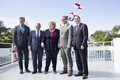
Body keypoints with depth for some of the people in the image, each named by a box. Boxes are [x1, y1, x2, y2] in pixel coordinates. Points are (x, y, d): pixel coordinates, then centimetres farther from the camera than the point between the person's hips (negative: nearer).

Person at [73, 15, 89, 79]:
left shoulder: (84, 25, -6)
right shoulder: (74, 27, 18)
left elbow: (86, 36, -13)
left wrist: (83, 45, -20)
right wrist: (74, 45, 9)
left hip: (82, 46, -7)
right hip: (76, 47, 7)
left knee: (84, 60, -3)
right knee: (78, 60, 8)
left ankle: (85, 73, 5)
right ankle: (80, 72, 17)